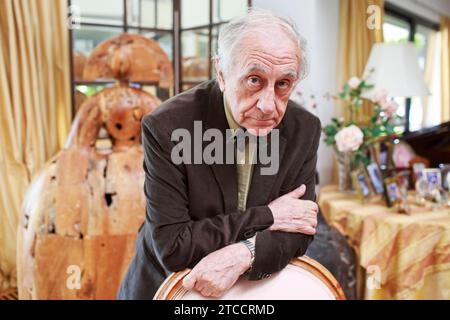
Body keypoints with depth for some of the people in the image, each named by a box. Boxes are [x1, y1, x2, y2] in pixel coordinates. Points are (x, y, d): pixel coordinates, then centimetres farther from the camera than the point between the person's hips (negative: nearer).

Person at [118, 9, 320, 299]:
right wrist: (264, 217, -22)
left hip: (258, 285, 4)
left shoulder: (305, 129, -12)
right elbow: (170, 246, -23)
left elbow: (300, 231, -9)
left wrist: (243, 255, -26)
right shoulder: (166, 127, -23)